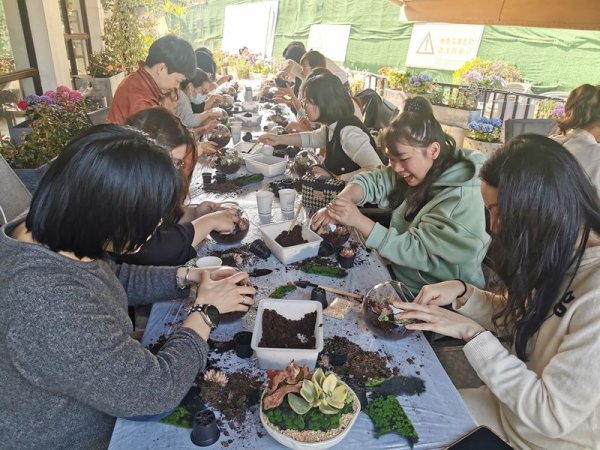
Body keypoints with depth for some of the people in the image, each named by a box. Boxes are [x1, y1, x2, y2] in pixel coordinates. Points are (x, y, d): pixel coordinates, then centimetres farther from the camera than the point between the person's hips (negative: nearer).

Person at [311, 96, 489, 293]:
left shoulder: (462, 200, -27)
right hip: (399, 277, 7)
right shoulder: (418, 169, -4)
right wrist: (337, 205, -22)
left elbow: (418, 251, -28)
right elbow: (373, 180, -2)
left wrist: (359, 221, -32)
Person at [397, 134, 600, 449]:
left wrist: (471, 332, -27)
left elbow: (552, 414, -29)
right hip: (513, 403, 7)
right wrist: (462, 293, -11)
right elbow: (513, 318, 8)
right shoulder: (559, 254, -5)